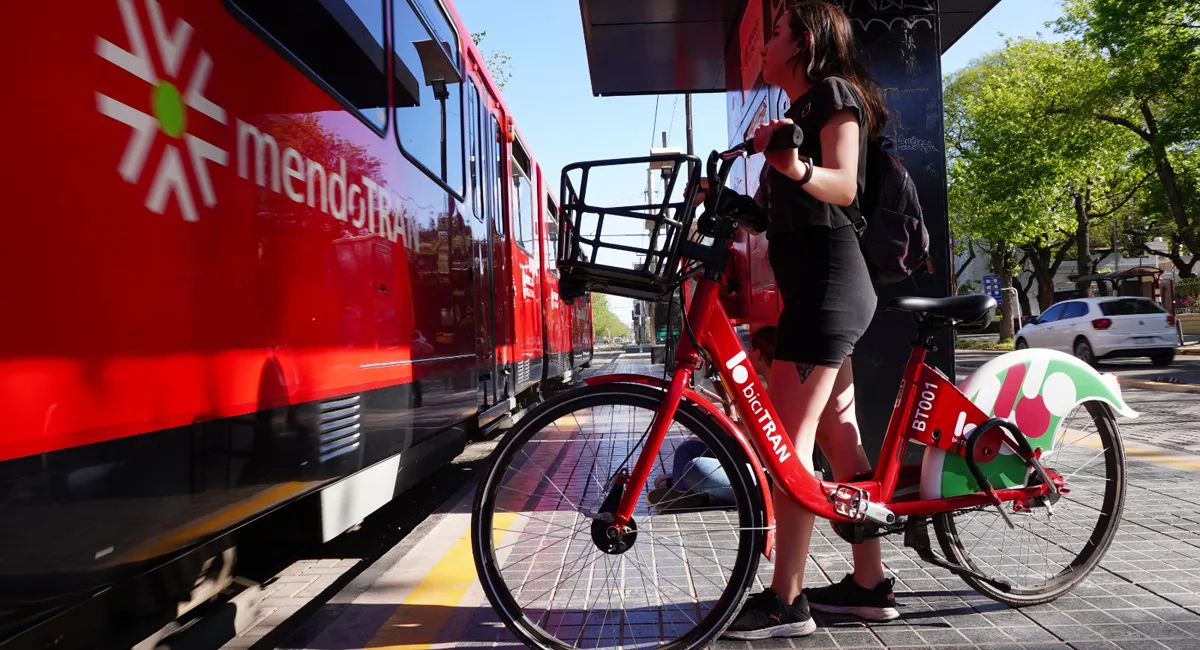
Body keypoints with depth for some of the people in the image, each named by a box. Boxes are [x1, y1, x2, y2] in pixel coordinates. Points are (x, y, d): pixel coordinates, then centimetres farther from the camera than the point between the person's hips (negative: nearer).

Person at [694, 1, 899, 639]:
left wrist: (796, 168, -37)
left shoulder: (834, 93, -2)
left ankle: (786, 600, -7)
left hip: (826, 279, -10)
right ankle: (870, 584, 17)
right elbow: (771, 213, 18)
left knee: (787, 440, -13)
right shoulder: (797, 113, 26)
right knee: (838, 438, 9)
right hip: (815, 282, 10)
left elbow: (844, 186, -19)